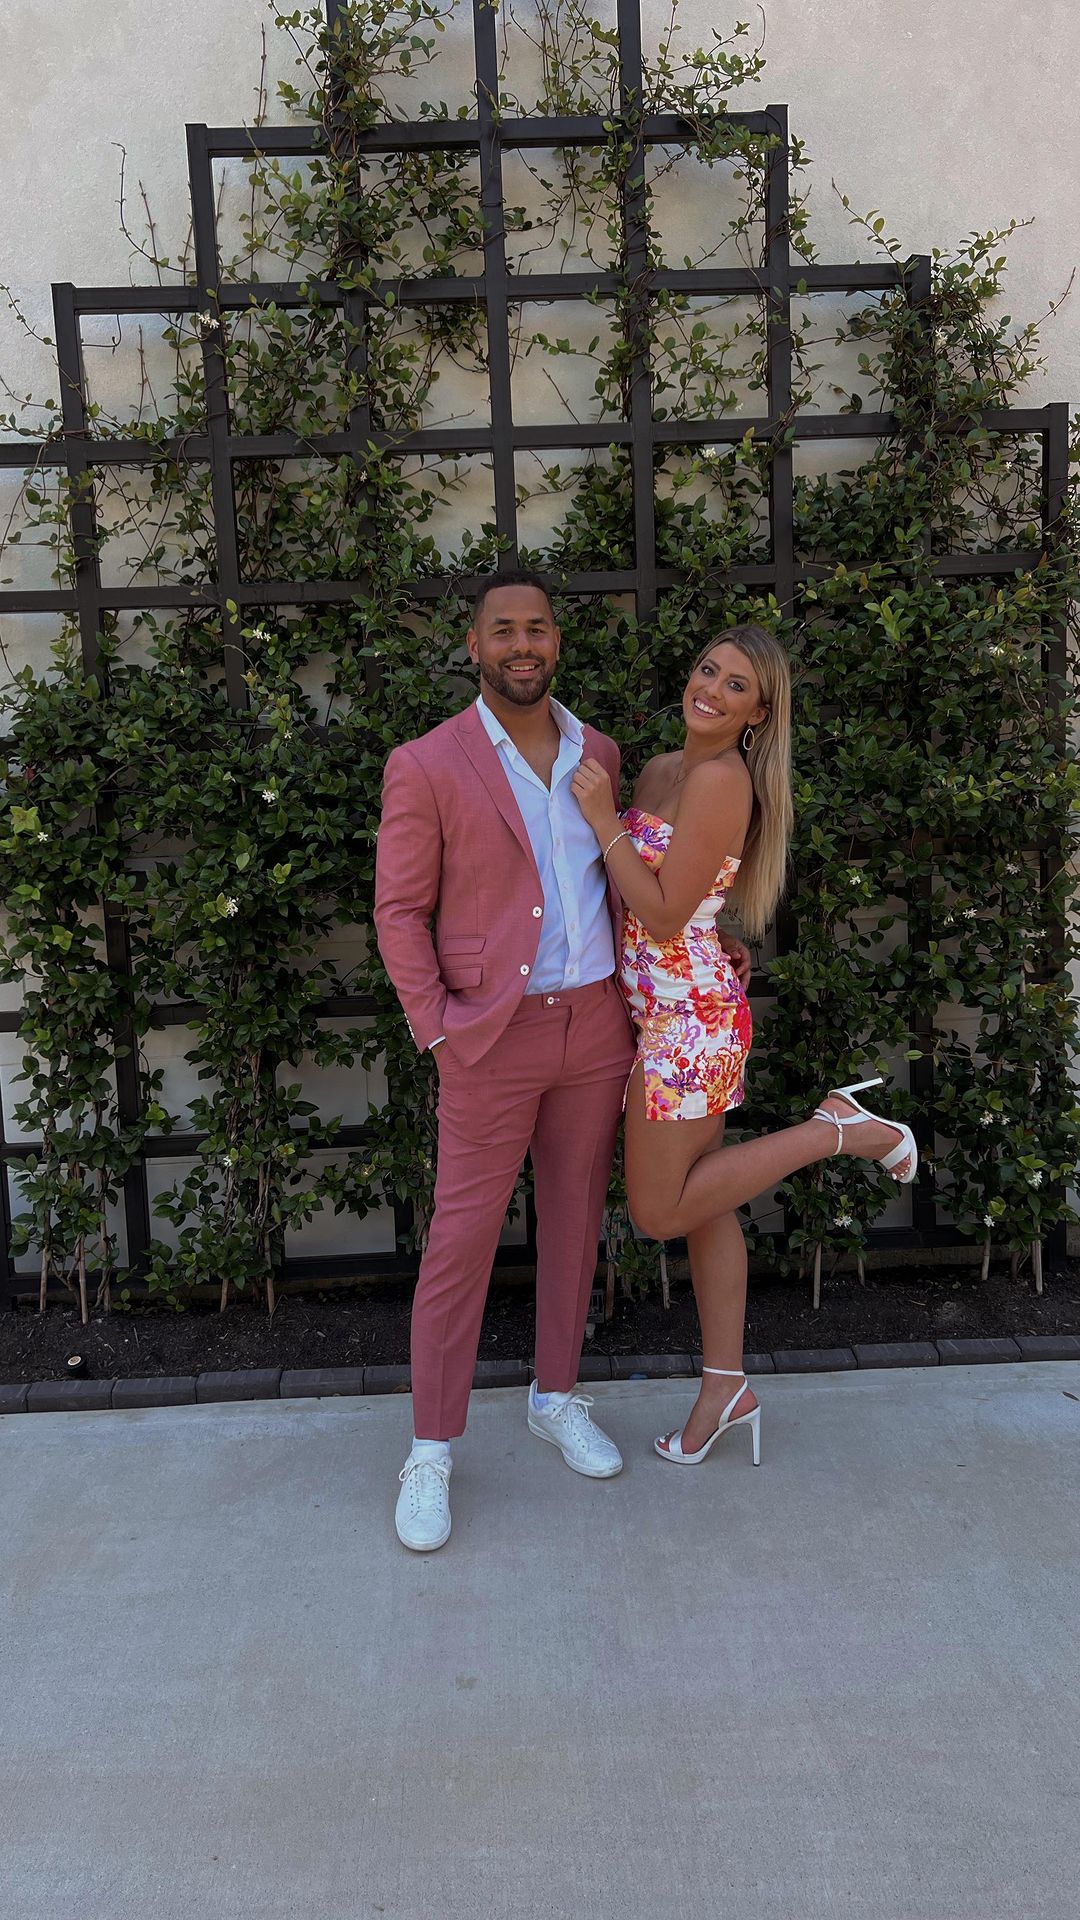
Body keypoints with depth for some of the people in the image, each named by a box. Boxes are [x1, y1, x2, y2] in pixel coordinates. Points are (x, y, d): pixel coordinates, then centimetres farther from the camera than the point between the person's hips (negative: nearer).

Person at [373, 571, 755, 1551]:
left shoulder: (598, 754, 7)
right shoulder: (428, 766, -8)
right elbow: (401, 913, -6)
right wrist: (438, 1030, -12)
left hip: (596, 1026, 5)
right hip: (495, 1037, -4)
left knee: (575, 1218, 14)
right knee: (462, 1239, 0)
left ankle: (558, 1397, 33)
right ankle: (431, 1451, 15)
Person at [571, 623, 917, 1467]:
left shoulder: (722, 779, -18)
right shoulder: (661, 769, 10)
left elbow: (665, 915, -20)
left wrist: (604, 821, -19)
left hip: (691, 1016, -9)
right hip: (667, 1012, 9)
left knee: (659, 1210, 3)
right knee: (701, 1202, 14)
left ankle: (840, 1132, 7)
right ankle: (727, 1386, 27)